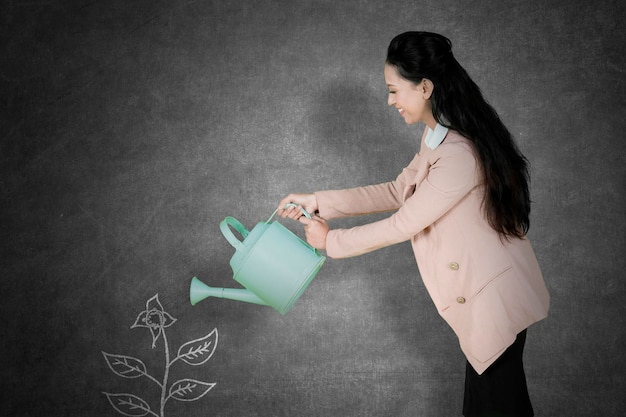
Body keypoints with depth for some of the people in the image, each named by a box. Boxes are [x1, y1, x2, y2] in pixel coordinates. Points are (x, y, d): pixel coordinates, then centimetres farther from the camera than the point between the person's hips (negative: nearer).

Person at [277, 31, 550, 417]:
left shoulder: (459, 154, -28)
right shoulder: (440, 135, 4)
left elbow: (402, 225, -21)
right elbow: (399, 191, 8)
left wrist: (331, 241, -8)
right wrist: (320, 202, 3)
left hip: (494, 295, -9)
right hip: (480, 290, 9)